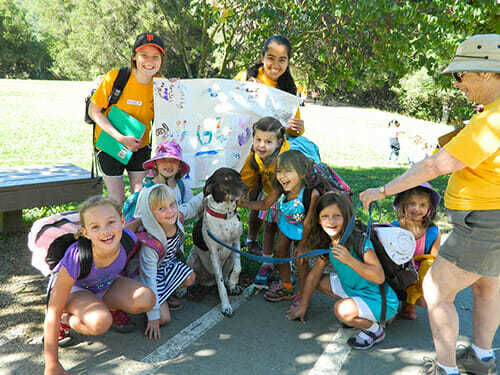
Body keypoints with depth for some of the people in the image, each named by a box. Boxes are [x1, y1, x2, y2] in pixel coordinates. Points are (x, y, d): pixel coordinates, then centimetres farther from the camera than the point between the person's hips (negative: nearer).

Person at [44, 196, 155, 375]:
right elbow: (53, 311, -28)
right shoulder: (76, 258, -38)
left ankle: (108, 307, 5)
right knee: (100, 323, -35)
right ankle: (64, 321, -3)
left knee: (146, 300, -23)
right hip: (73, 288, -4)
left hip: (106, 284, 4)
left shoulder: (128, 239, -29)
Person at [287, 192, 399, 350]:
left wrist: (350, 260, -38)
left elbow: (380, 278, -28)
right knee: (321, 282, 6)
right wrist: (303, 306, 14)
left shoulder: (359, 240, -25)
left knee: (342, 310, -31)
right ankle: (359, 314, 9)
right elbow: (314, 275, 8)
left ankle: (375, 329, 0)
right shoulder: (328, 245, -3)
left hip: (381, 302, -8)